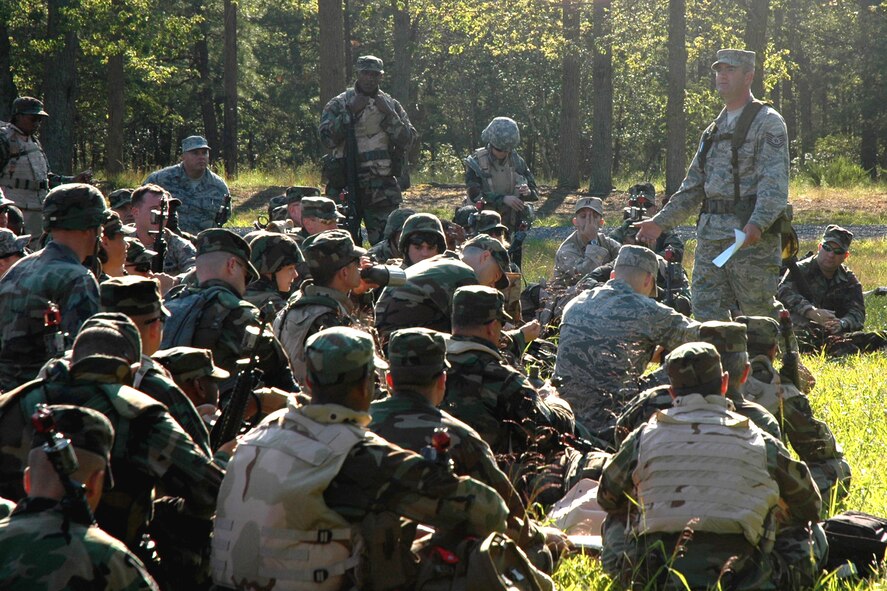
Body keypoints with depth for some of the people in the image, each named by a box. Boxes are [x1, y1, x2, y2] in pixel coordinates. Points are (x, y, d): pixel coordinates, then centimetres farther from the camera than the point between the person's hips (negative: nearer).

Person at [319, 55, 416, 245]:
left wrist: (389, 114, -9)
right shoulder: (338, 104, 5)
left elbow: (407, 141, 1)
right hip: (346, 185, -1)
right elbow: (327, 138, -8)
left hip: (383, 188, 1)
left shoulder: (391, 105, 10)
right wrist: (351, 112, -12)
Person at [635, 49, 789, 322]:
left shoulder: (768, 123, -5)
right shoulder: (714, 129, 20)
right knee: (706, 316, 3)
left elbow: (775, 183, -17)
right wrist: (660, 222, 19)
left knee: (759, 322, -2)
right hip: (711, 237, 8)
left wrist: (757, 224, -32)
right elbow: (694, 186, 25)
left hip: (752, 238, -8)